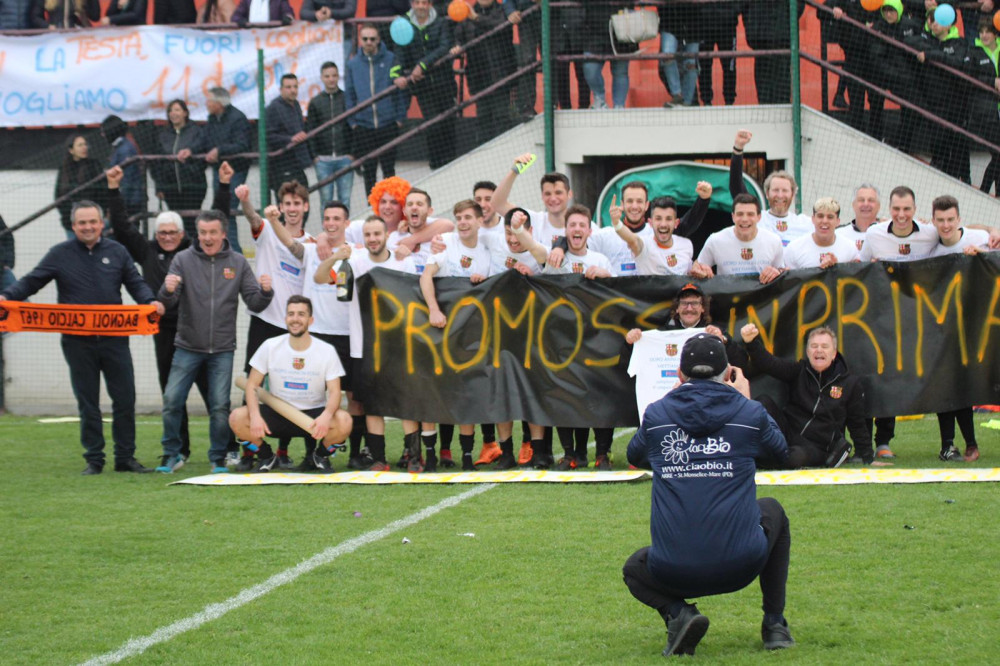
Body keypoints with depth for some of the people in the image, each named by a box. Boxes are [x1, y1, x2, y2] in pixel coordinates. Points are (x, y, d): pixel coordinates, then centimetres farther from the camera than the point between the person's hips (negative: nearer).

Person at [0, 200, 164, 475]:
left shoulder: (117, 252, 8)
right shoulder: (60, 254, 3)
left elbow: (135, 283, 9)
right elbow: (32, 281, 2)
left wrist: (150, 300, -12)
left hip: (114, 338, 1)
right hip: (78, 342, -1)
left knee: (125, 399, 1)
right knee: (87, 403, 4)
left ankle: (125, 457, 10)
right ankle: (94, 460, 10)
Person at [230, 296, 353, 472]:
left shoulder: (327, 351, -7)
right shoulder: (270, 347, -4)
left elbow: (334, 391, -11)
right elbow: (252, 384, -3)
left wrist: (326, 415, -34)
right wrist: (255, 416, -24)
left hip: (313, 415, -1)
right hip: (277, 413, 1)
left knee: (343, 421, -32)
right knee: (237, 418, -26)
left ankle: (321, 455, 3)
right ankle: (266, 456, 4)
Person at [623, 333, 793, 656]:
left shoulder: (657, 414, 3)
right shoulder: (748, 413, 1)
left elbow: (635, 457, 26)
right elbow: (782, 450, 24)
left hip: (674, 573, 0)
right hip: (740, 567, 0)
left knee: (634, 569, 36)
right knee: (771, 509, 34)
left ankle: (677, 612, 1)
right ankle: (775, 624, 25)